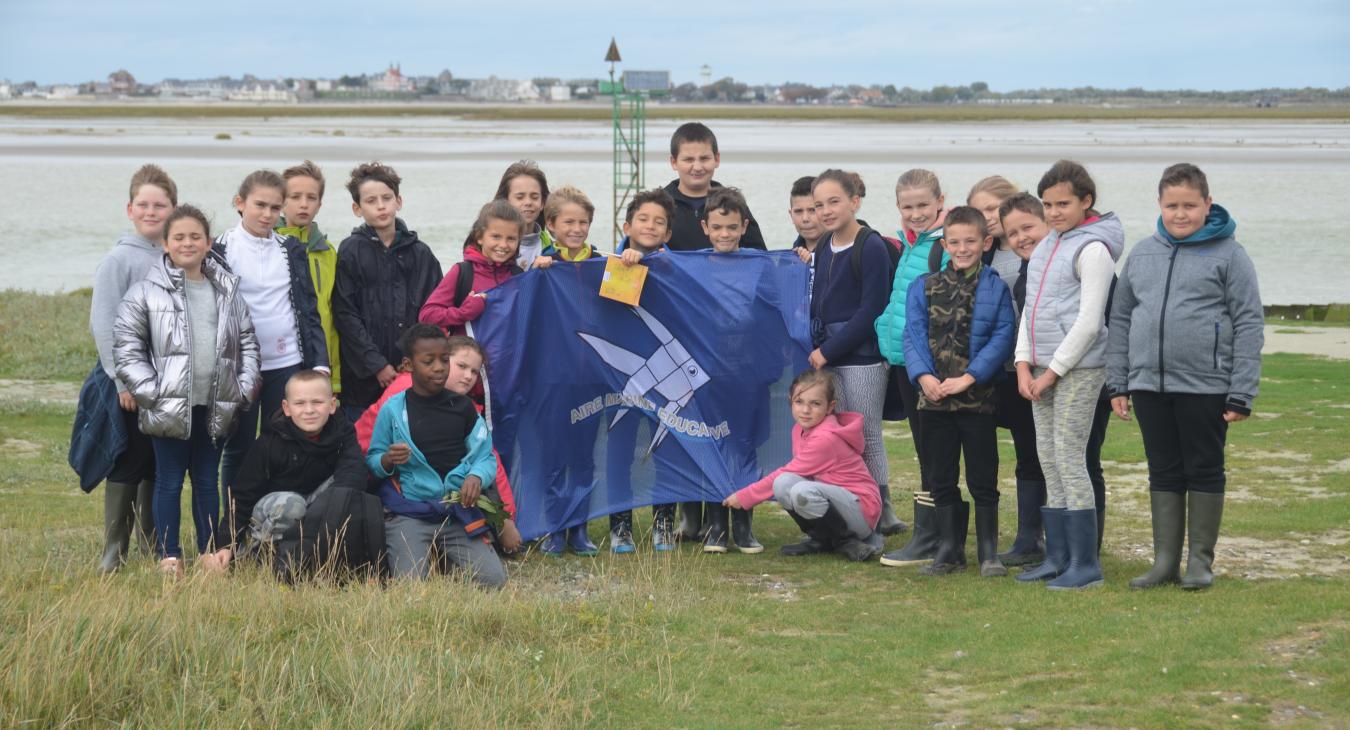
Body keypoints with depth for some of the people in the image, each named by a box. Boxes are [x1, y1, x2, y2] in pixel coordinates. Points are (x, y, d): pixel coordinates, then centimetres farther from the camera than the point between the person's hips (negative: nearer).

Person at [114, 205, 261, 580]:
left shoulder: (227, 291, 8)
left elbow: (247, 342, 12)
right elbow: (125, 345, -4)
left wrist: (245, 388, 1)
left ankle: (208, 552, 20)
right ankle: (169, 558, 9)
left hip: (216, 406, 3)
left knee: (207, 480, 12)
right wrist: (150, 390, -10)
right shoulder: (148, 291, -3)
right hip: (169, 405, -3)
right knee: (169, 481, 3)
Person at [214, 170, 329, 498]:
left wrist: (320, 361, 2)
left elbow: (309, 309, 11)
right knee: (239, 448, 6)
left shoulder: (292, 250, 8)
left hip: (288, 363, 3)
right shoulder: (221, 250, -2)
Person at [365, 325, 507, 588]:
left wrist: (477, 476, -13)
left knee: (494, 581, -13)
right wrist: (388, 460, -17)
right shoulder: (393, 409, 1)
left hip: (459, 511, 2)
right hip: (409, 514, -2)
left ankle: (446, 555, 17)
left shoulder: (462, 406, 8)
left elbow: (486, 456, 9)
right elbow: (372, 460, 6)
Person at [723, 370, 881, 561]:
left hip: (861, 512, -8)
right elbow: (786, 477, 9)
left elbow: (790, 472, -17)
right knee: (783, 483, -15)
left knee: (802, 491, -33)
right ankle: (820, 540, 1)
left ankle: (847, 542, -13)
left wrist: (744, 497, -10)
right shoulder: (800, 430, 7)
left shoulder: (825, 438, -20)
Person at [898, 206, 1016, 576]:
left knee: (983, 479, 2)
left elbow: (1002, 338, -8)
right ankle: (949, 550, 18)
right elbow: (914, 334, 2)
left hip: (978, 397, -3)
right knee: (941, 478, 9)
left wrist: (969, 376, -17)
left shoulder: (996, 288, 0)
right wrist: (923, 375, -14)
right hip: (935, 397, 3)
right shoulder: (924, 287, 8)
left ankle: (988, 552, 11)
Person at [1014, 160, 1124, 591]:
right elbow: (1031, 306, 17)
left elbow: (1089, 321, -16)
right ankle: (1057, 558, 16)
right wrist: (1024, 364, 4)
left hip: (1079, 369, -8)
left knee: (1069, 459, -8)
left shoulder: (1093, 249, -11)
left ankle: (1086, 563, -3)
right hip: (1043, 368, 8)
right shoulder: (1049, 246, 15)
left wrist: (1052, 372, -13)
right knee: (1048, 462, 10)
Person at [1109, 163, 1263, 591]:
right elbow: (1121, 318, 13)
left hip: (1205, 387, -4)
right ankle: (1165, 560, 17)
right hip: (1149, 386, 4)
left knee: (1205, 471, 6)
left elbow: (1249, 325, -7)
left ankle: (1201, 560, 14)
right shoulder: (1142, 254, 8)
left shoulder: (1228, 255, -5)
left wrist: (1241, 394, -12)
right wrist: (1117, 383, 7)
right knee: (1164, 473, 10)